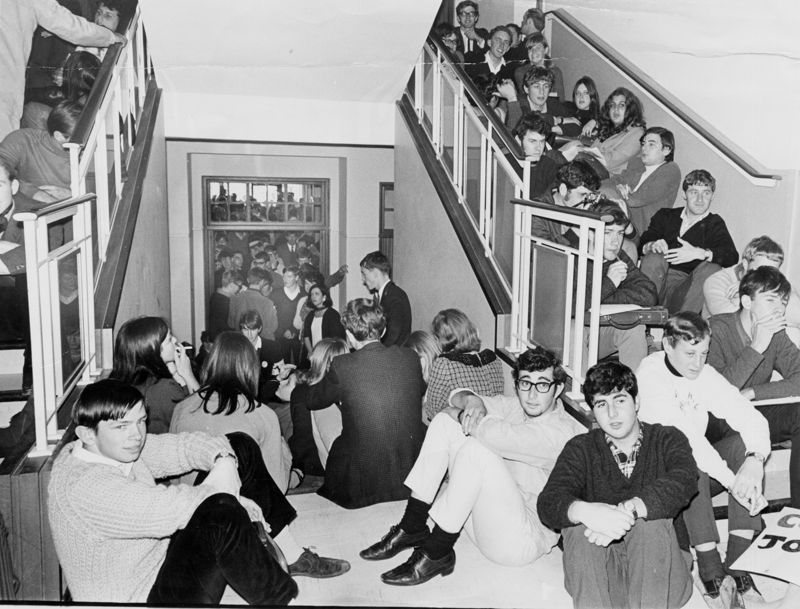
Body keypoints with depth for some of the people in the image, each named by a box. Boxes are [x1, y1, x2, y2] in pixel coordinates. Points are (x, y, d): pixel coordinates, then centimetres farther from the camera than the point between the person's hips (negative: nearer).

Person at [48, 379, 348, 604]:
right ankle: (278, 597, -14)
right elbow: (171, 509, -35)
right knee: (220, 512, -41)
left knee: (241, 447, 6)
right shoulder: (82, 487, -27)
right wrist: (226, 496, -21)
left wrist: (224, 458, -21)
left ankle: (292, 557, 13)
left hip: (166, 554, 11)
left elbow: (181, 446, -1)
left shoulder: (115, 446, 2)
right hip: (148, 596, -10)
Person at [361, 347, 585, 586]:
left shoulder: (561, 431, -20)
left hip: (522, 542, -8)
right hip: (486, 515, 8)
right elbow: (457, 396, 5)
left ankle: (436, 554, -19)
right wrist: (471, 400, -20)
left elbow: (494, 434, -34)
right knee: (445, 422, -5)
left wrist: (460, 414, -14)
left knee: (476, 449, -31)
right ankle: (412, 528, -5)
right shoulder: (517, 405, 5)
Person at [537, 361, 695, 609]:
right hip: (598, 574, 1)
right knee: (579, 525, -26)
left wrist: (628, 510, -34)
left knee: (650, 520, -28)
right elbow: (548, 503, -10)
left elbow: (684, 482, -18)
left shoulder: (667, 440, 5)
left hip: (660, 566, 0)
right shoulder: (580, 449, 6)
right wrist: (584, 511, -34)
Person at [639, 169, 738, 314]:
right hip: (660, 281, 1)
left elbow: (732, 257, -2)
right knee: (654, 258, -27)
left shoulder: (714, 224, 16)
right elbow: (640, 244, 9)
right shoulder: (665, 216, 21)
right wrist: (651, 246, -16)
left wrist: (700, 253, -20)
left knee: (711, 269, -28)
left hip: (688, 285, -1)